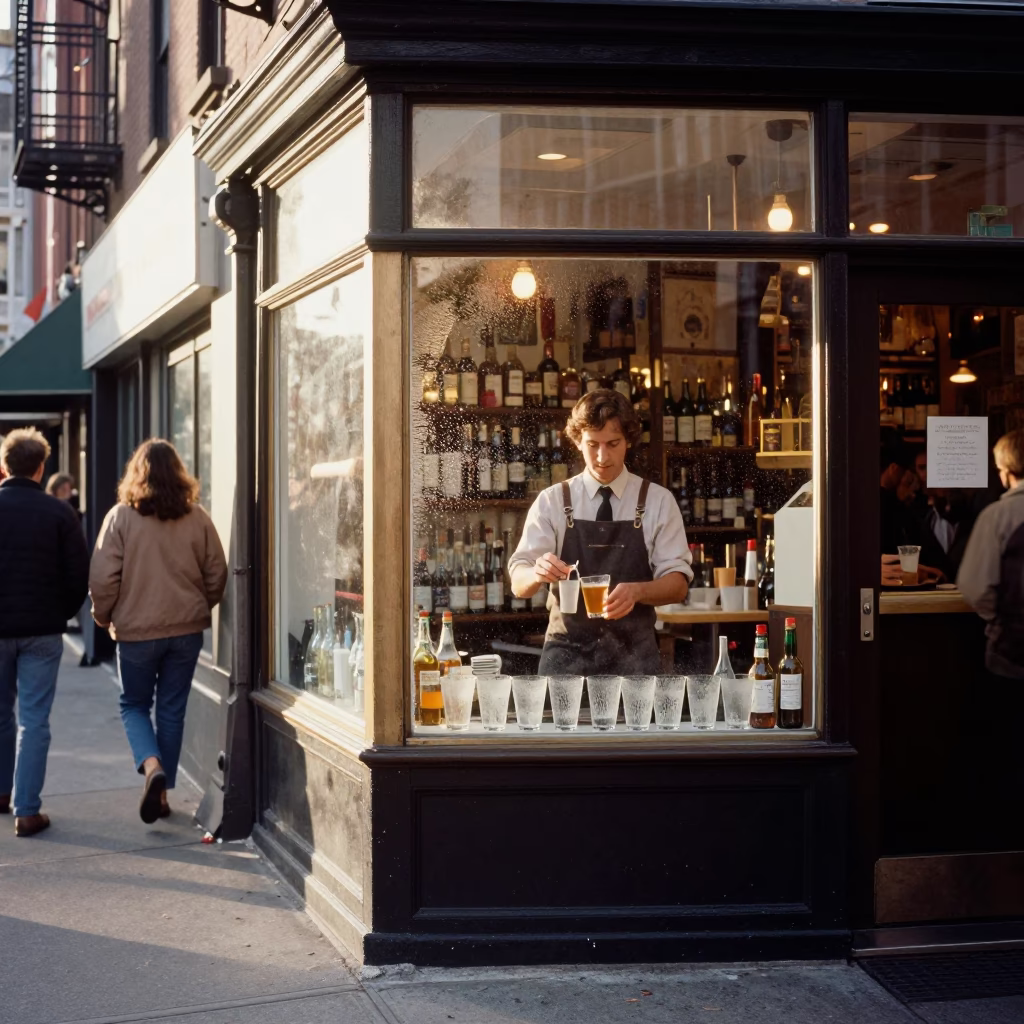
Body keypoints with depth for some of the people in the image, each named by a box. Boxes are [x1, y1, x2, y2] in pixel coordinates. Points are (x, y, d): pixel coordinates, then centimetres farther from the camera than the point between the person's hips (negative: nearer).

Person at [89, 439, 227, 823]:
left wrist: (103, 617, 7)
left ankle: (152, 766, -11)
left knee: (134, 705, 14)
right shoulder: (197, 517, -3)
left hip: (136, 630, -2)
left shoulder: (121, 517, -10)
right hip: (186, 629, 2)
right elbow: (217, 573, 3)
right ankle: (162, 793, 15)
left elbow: (103, 578, -11)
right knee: (172, 709, 12)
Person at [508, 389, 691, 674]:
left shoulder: (657, 501, 2)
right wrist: (537, 573, -30)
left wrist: (637, 591, -25)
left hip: (634, 654, 0)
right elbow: (519, 583, -5)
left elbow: (677, 583, -3)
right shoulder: (552, 502, 2)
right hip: (567, 653, 0)